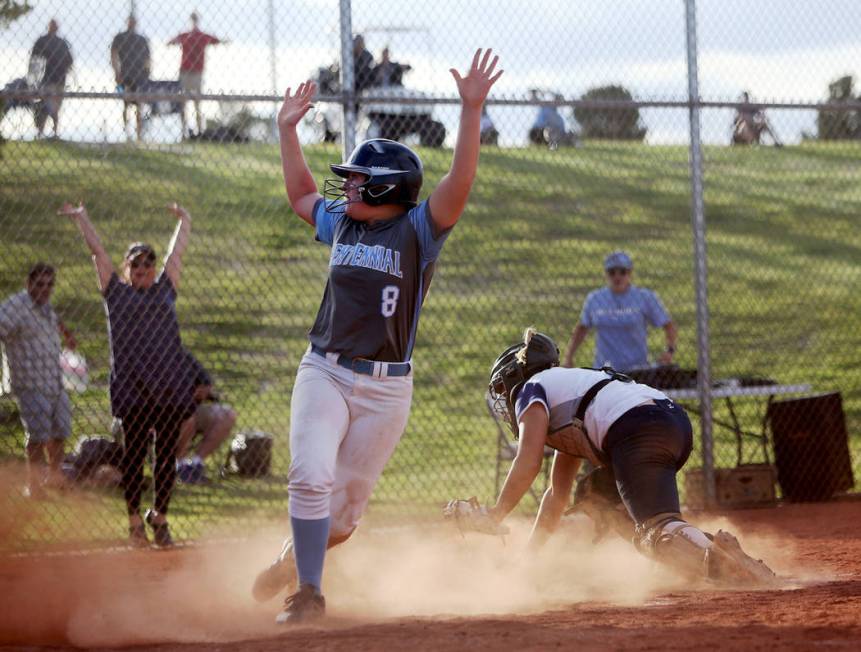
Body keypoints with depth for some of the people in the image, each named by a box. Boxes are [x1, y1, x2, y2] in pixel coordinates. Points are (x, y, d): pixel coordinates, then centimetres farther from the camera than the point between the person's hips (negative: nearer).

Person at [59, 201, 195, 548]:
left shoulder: (164, 289, 17)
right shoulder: (116, 292, 12)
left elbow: (178, 250, 27)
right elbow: (97, 250, 17)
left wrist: (184, 220, 37)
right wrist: (80, 218, 20)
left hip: (171, 386, 2)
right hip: (131, 386, -2)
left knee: (167, 455, 2)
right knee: (134, 454, 0)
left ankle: (159, 516, 15)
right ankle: (134, 520, 8)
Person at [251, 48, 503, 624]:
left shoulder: (419, 230, -5)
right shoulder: (342, 224, 10)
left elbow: (460, 183, -21)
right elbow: (300, 194, 30)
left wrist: (472, 110, -30)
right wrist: (288, 129, 26)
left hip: (386, 388, -3)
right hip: (324, 374, 3)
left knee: (347, 505, 5)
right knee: (312, 478, -18)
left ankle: (294, 560, 32)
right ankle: (308, 592, -11)